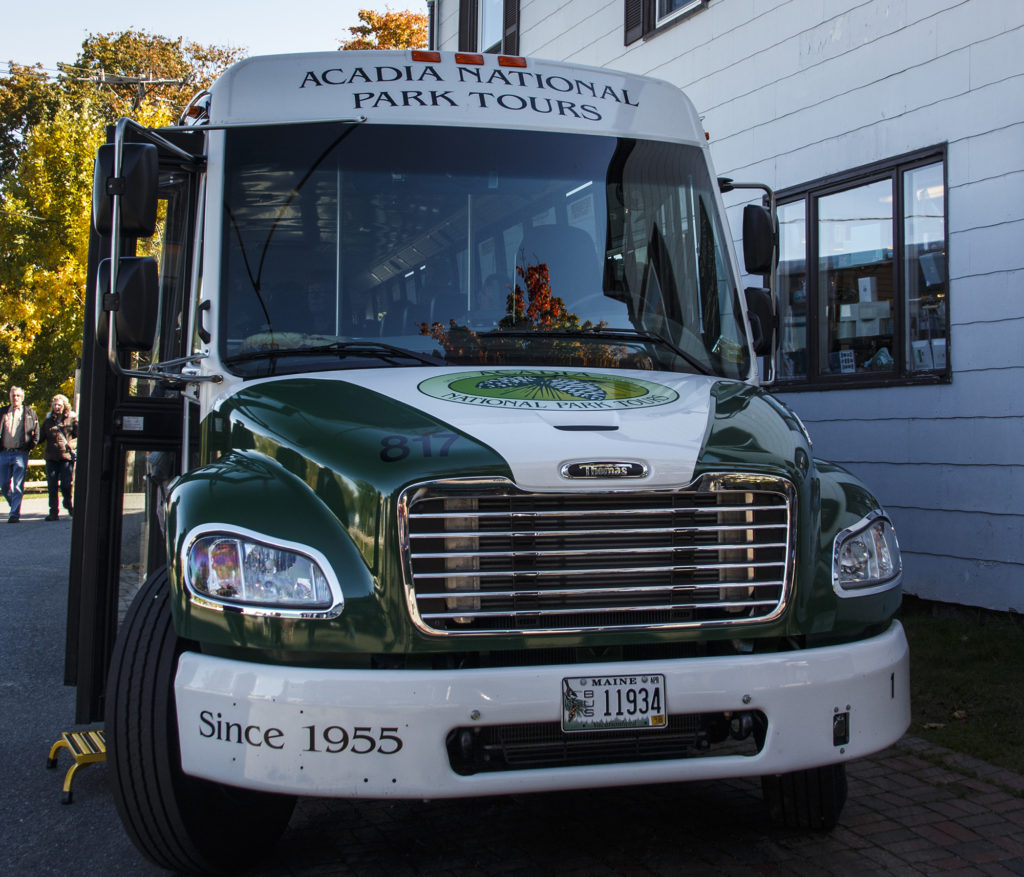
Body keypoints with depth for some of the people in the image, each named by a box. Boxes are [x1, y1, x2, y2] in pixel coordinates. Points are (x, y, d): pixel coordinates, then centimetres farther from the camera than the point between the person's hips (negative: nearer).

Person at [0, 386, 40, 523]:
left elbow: (36, 434, 7)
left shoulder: (30, 413, 6)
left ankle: (15, 514, -6)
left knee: (18, 486, -7)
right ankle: (14, 506, 27)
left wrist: (28, 447, -4)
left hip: (20, 453, -3)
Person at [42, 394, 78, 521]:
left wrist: (71, 443, -14)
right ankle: (54, 512, 6)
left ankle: (68, 505, 22)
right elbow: (42, 436, 18)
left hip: (67, 456, -3)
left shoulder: (72, 419, 5)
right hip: (51, 457, 3)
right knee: (52, 485, 0)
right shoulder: (48, 420, 16)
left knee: (66, 484, -5)